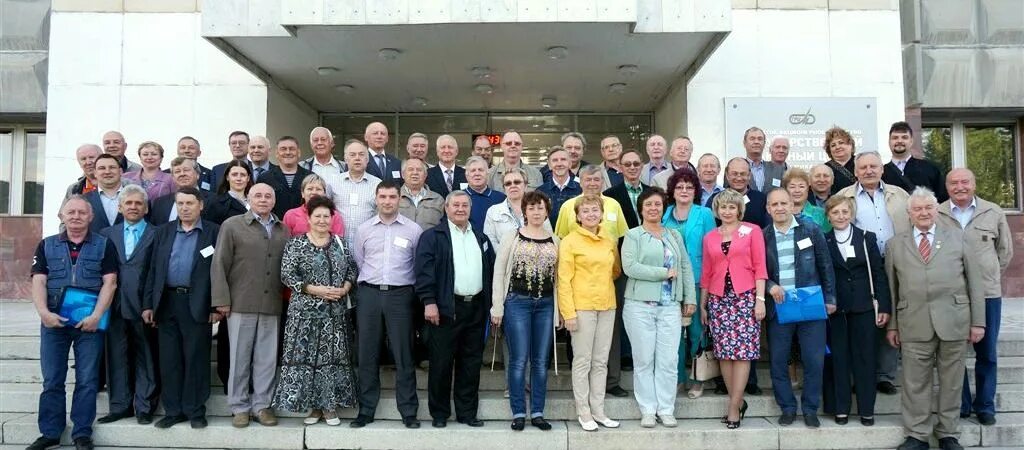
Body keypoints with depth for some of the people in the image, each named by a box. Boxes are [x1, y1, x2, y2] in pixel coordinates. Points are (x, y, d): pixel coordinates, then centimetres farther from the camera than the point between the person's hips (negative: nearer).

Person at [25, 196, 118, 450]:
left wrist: (96, 316, -13)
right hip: (54, 321, 2)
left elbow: (110, 283, -2)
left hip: (90, 321, -2)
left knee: (87, 380, 1)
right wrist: (44, 312, -14)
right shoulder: (46, 245, 11)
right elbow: (38, 281, 3)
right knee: (51, 380, 6)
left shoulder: (104, 245, 5)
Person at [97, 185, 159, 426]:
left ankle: (144, 407, 12)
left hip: (143, 306, -3)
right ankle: (120, 406, 18)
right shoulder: (107, 234, 13)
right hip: (115, 306, 3)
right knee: (117, 357, 8)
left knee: (145, 358, 4)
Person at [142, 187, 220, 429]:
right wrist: (148, 304, 5)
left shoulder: (214, 232, 0)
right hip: (167, 302, 4)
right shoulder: (163, 232, 12)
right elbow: (153, 269, 10)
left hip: (197, 304, -3)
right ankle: (173, 410, 18)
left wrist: (216, 306, -8)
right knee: (169, 359, 7)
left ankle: (195, 411, 13)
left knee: (196, 359, 3)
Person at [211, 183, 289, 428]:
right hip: (241, 304, -2)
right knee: (240, 357, 5)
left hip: (273, 305, 3)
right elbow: (219, 264, -2)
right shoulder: (232, 225, 2)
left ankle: (262, 405, 17)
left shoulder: (283, 230, 11)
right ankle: (239, 407, 16)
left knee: (267, 358, 7)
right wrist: (222, 300, -8)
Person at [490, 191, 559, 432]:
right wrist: (497, 307, -5)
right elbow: (499, 272, 0)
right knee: (519, 360, -1)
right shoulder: (512, 236, 1)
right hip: (517, 302, -3)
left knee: (541, 361, 7)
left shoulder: (555, 240, 8)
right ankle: (518, 412, 10)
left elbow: (559, 277, 9)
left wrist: (560, 311, 5)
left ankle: (537, 412, 17)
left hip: (546, 305, 3)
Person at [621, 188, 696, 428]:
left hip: (670, 306, 3)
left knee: (669, 360, 3)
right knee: (644, 360, 3)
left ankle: (666, 410, 13)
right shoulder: (633, 235, 1)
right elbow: (629, 267, -13)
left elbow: (686, 268, 13)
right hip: (640, 306, -3)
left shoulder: (674, 235, 14)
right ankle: (648, 410, 13)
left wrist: (690, 299, 6)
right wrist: (664, 273, -10)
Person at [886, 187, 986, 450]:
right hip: (914, 324, 0)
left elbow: (975, 280, 6)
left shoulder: (957, 237, 8)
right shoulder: (895, 244, 10)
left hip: (954, 320, 0)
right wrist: (891, 325, 5)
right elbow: (890, 288, 8)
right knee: (915, 383, 4)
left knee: (951, 382, 8)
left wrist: (978, 321, 1)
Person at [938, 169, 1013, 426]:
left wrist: (990, 277, 11)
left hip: (988, 293, 2)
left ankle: (985, 405, 22)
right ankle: (960, 405, 19)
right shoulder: (935, 215, -2)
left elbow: (1005, 250, 13)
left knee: (987, 353, 9)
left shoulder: (994, 213, 4)